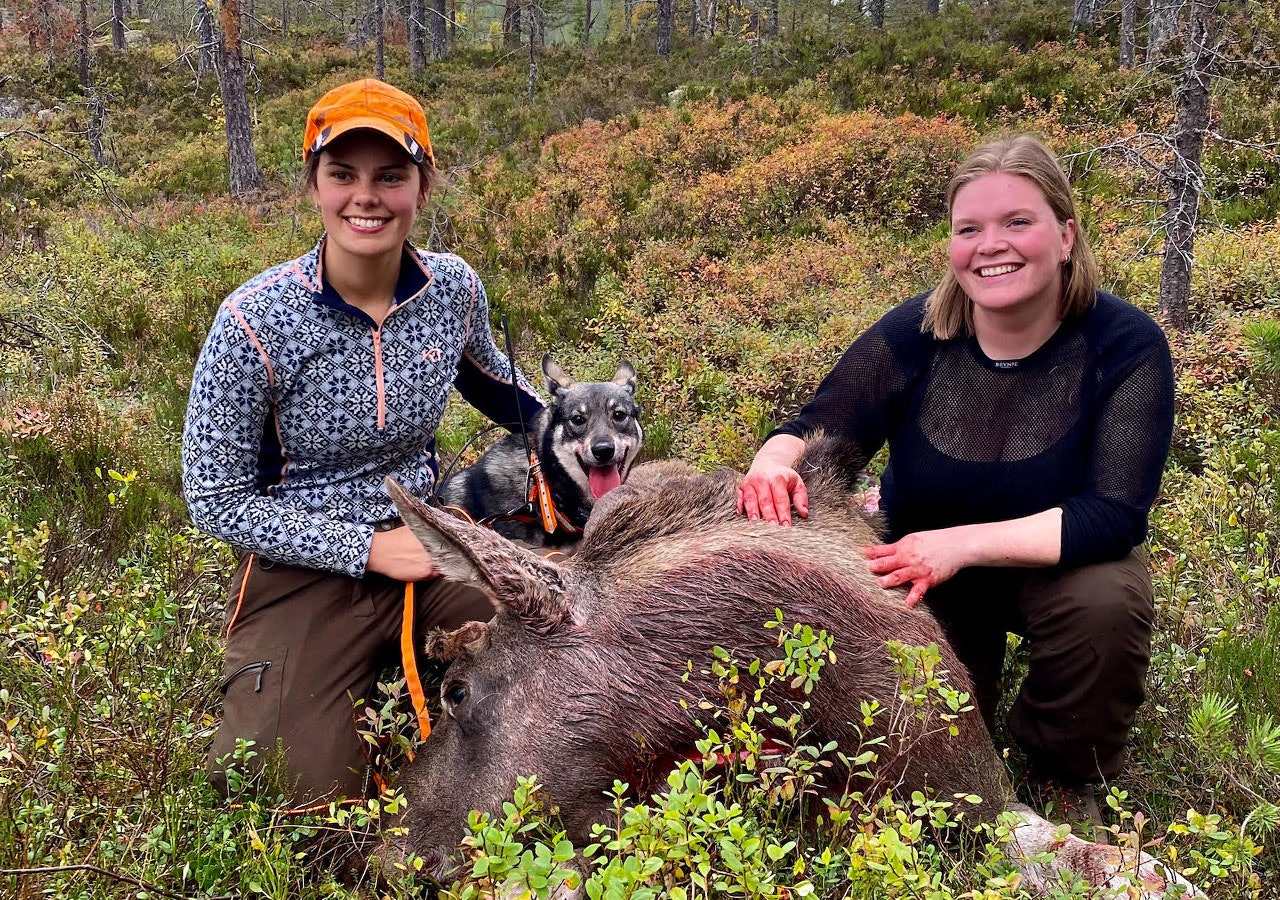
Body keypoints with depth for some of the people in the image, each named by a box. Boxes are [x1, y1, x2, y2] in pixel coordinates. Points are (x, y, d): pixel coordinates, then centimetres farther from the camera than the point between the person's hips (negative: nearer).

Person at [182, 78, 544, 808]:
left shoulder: (454, 288, -7)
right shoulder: (255, 322, -19)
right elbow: (216, 502, -12)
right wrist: (369, 551, -16)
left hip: (430, 542, 4)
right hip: (307, 574, -3)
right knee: (308, 793, -13)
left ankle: (400, 667, 14)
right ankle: (254, 699, 20)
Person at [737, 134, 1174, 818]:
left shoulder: (1126, 346, -22)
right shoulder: (911, 336, -17)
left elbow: (1114, 515, -27)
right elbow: (812, 433, -11)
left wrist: (964, 543, -39)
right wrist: (772, 468, -38)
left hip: (1055, 560, 0)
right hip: (919, 564, 1)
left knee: (1107, 603, -34)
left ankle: (1069, 781, -3)